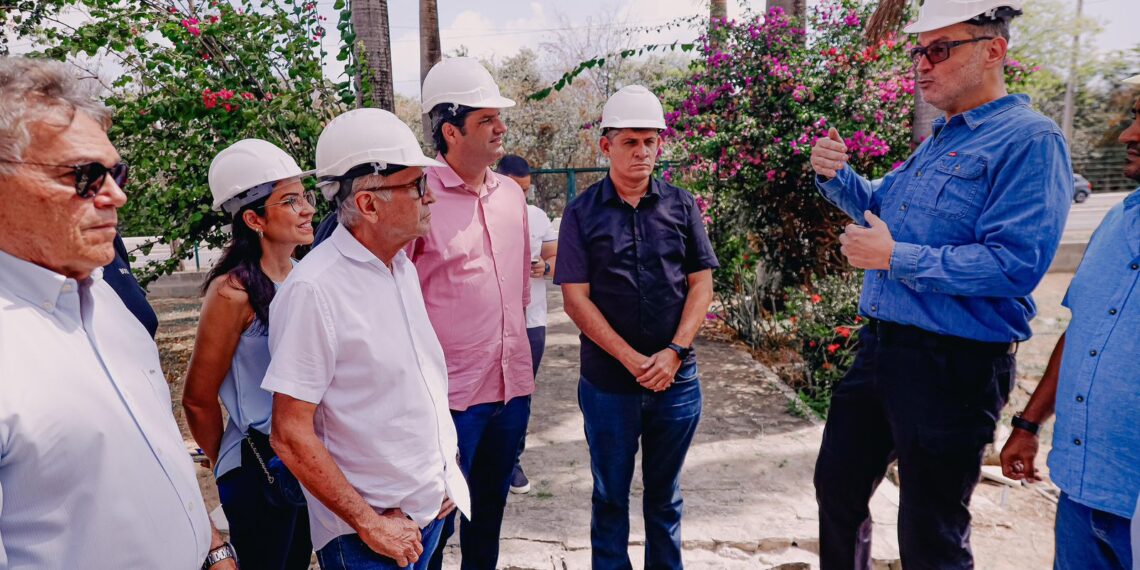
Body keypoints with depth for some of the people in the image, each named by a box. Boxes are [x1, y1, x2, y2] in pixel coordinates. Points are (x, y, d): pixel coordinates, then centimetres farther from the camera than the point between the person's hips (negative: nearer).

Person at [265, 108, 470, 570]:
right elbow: (290, 435, -20)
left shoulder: (402, 267, 3)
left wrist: (445, 477, 9)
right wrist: (369, 524, -16)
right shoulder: (314, 290, -21)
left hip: (432, 510, 7)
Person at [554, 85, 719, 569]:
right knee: (610, 494, 13)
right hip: (607, 381, -1)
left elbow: (701, 283, 1)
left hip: (676, 378, 2)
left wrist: (674, 353, -11)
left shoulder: (681, 206, 3)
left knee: (665, 493, 17)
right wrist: (633, 360, -14)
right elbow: (575, 297, -8)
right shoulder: (582, 213, -3)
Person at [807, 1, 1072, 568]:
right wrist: (837, 176, 5)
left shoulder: (1029, 141, -14)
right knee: (837, 483, 21)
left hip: (953, 364, -8)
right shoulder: (937, 140, 13)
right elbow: (880, 205, 25)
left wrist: (895, 258, -20)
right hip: (881, 345, 9)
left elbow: (1016, 263, -25)